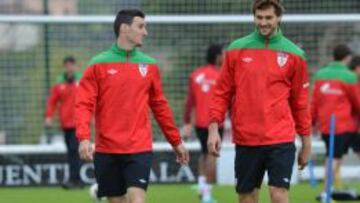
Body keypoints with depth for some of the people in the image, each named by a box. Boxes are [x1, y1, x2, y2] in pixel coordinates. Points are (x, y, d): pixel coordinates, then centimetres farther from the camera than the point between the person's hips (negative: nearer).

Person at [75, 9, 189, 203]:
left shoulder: (149, 65, 8)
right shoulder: (98, 64, 0)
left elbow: (160, 106, 15)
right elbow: (84, 105, -5)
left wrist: (176, 141, 17)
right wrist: (84, 138, -20)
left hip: (139, 149, 1)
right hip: (107, 150, -1)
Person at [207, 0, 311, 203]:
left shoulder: (294, 54, 4)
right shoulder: (236, 50, 5)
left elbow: (300, 102, 8)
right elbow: (222, 93, 8)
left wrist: (306, 141, 9)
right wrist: (214, 127, -2)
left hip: (281, 140, -2)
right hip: (245, 140, 2)